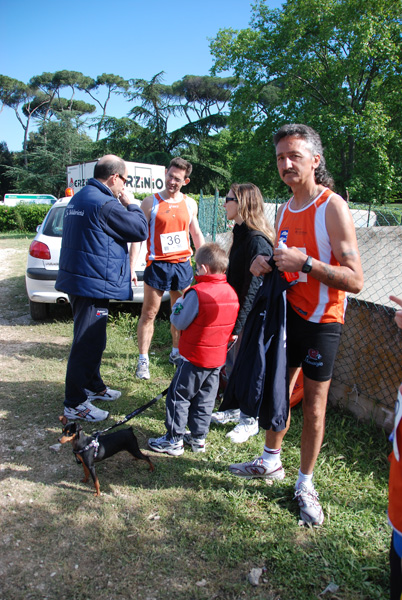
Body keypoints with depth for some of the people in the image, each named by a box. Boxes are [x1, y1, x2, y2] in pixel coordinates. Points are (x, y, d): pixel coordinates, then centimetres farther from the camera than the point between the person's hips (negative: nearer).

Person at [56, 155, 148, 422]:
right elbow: (140, 229, -14)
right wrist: (131, 205, 0)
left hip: (77, 278, 10)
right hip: (94, 283, -10)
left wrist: (123, 206, 11)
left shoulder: (79, 198, 12)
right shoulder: (105, 204, -19)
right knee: (87, 343, -1)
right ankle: (74, 404, 9)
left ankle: (93, 386, 38)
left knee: (92, 339, 22)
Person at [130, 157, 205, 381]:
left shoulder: (190, 204, 9)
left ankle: (176, 353, 29)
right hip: (158, 264, -3)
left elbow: (197, 234, 18)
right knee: (149, 314, 0)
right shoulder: (150, 202, -2)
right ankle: (143, 360, 8)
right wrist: (132, 267, -11)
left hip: (183, 264, 4)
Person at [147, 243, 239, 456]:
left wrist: (178, 303, 2)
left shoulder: (197, 293, -21)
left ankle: (174, 440, 16)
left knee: (178, 396, 7)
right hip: (218, 357, 7)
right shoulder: (231, 293, -1)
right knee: (205, 398, 18)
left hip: (195, 357, -7)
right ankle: (199, 437, 28)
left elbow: (179, 322, -14)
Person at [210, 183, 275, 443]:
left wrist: (238, 326, -23)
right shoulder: (241, 234, 9)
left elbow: (253, 288, -23)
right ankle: (236, 408, 38)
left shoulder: (258, 241, -21)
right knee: (230, 364, 19)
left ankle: (250, 421, 22)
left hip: (249, 318, -9)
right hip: (234, 312, 9)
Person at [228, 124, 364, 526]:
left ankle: (305, 483, 21)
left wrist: (304, 261, -29)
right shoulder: (285, 210, 8)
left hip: (321, 319, -6)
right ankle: (271, 461, 34)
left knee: (314, 401, 4)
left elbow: (355, 280, -20)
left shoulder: (332, 208, -15)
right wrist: (267, 265, -3)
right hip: (288, 312, 6)